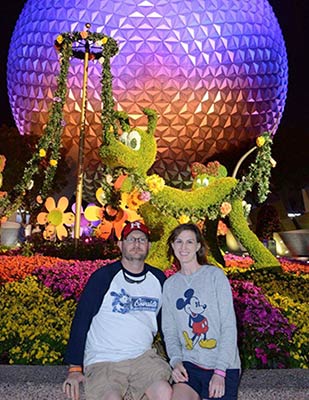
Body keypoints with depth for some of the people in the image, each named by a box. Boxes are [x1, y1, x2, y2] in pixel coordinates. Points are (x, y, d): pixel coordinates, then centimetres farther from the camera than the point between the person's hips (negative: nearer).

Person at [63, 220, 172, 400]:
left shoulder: (158, 279, 8)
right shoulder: (103, 277, -4)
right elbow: (81, 320, -4)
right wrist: (74, 368, -7)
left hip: (143, 356, 3)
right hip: (103, 360, -3)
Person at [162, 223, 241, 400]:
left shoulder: (215, 275, -5)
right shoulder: (169, 284, 8)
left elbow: (229, 325, -8)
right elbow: (169, 330, 9)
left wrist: (220, 371, -13)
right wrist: (176, 360, -8)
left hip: (224, 367, -2)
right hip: (189, 365, 2)